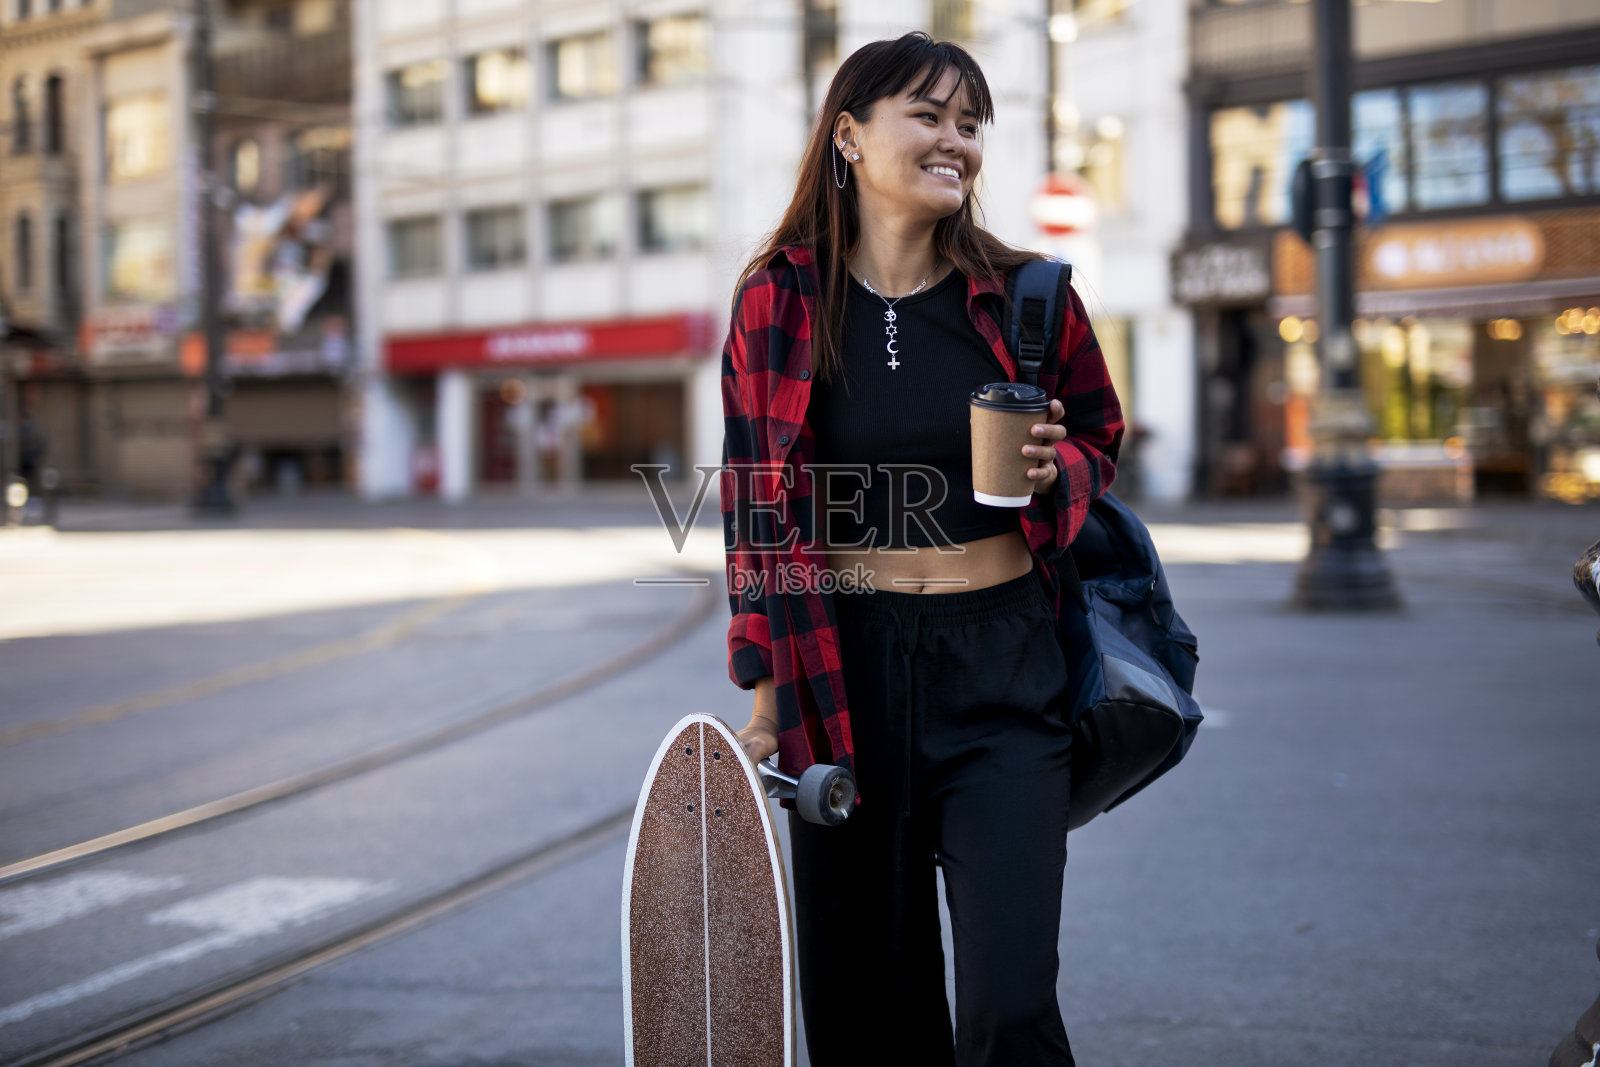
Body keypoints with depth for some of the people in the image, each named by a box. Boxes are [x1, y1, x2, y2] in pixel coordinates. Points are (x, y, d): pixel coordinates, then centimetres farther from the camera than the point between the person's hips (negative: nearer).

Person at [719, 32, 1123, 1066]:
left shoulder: (1024, 297, 2)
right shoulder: (776, 302, 1)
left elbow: (1099, 438, 15)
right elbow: (759, 509, 4)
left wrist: (1054, 468, -9)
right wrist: (765, 689, 1)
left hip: (1002, 668, 0)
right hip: (843, 666, 0)